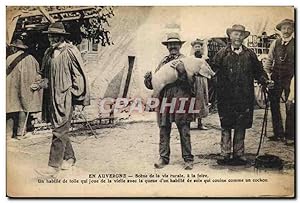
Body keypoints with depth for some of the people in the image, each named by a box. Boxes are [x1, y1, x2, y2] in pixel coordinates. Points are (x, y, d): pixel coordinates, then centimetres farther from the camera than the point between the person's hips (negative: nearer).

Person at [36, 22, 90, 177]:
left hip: (65, 97, -8)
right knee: (60, 130, 14)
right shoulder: (49, 52, 11)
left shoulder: (70, 52, -10)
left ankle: (53, 167, -6)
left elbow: (78, 75, -9)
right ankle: (69, 158, 29)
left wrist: (73, 94, -10)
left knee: (59, 131, -8)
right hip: (52, 96, 8)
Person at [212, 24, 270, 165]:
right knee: (225, 127, 4)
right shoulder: (222, 54, 3)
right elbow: (213, 71, 0)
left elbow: (258, 71, 13)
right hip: (226, 98, -2)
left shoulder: (250, 54, 10)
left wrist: (265, 81, -1)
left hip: (244, 98, 2)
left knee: (241, 127, 7)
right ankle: (225, 155, 12)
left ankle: (239, 155, 16)